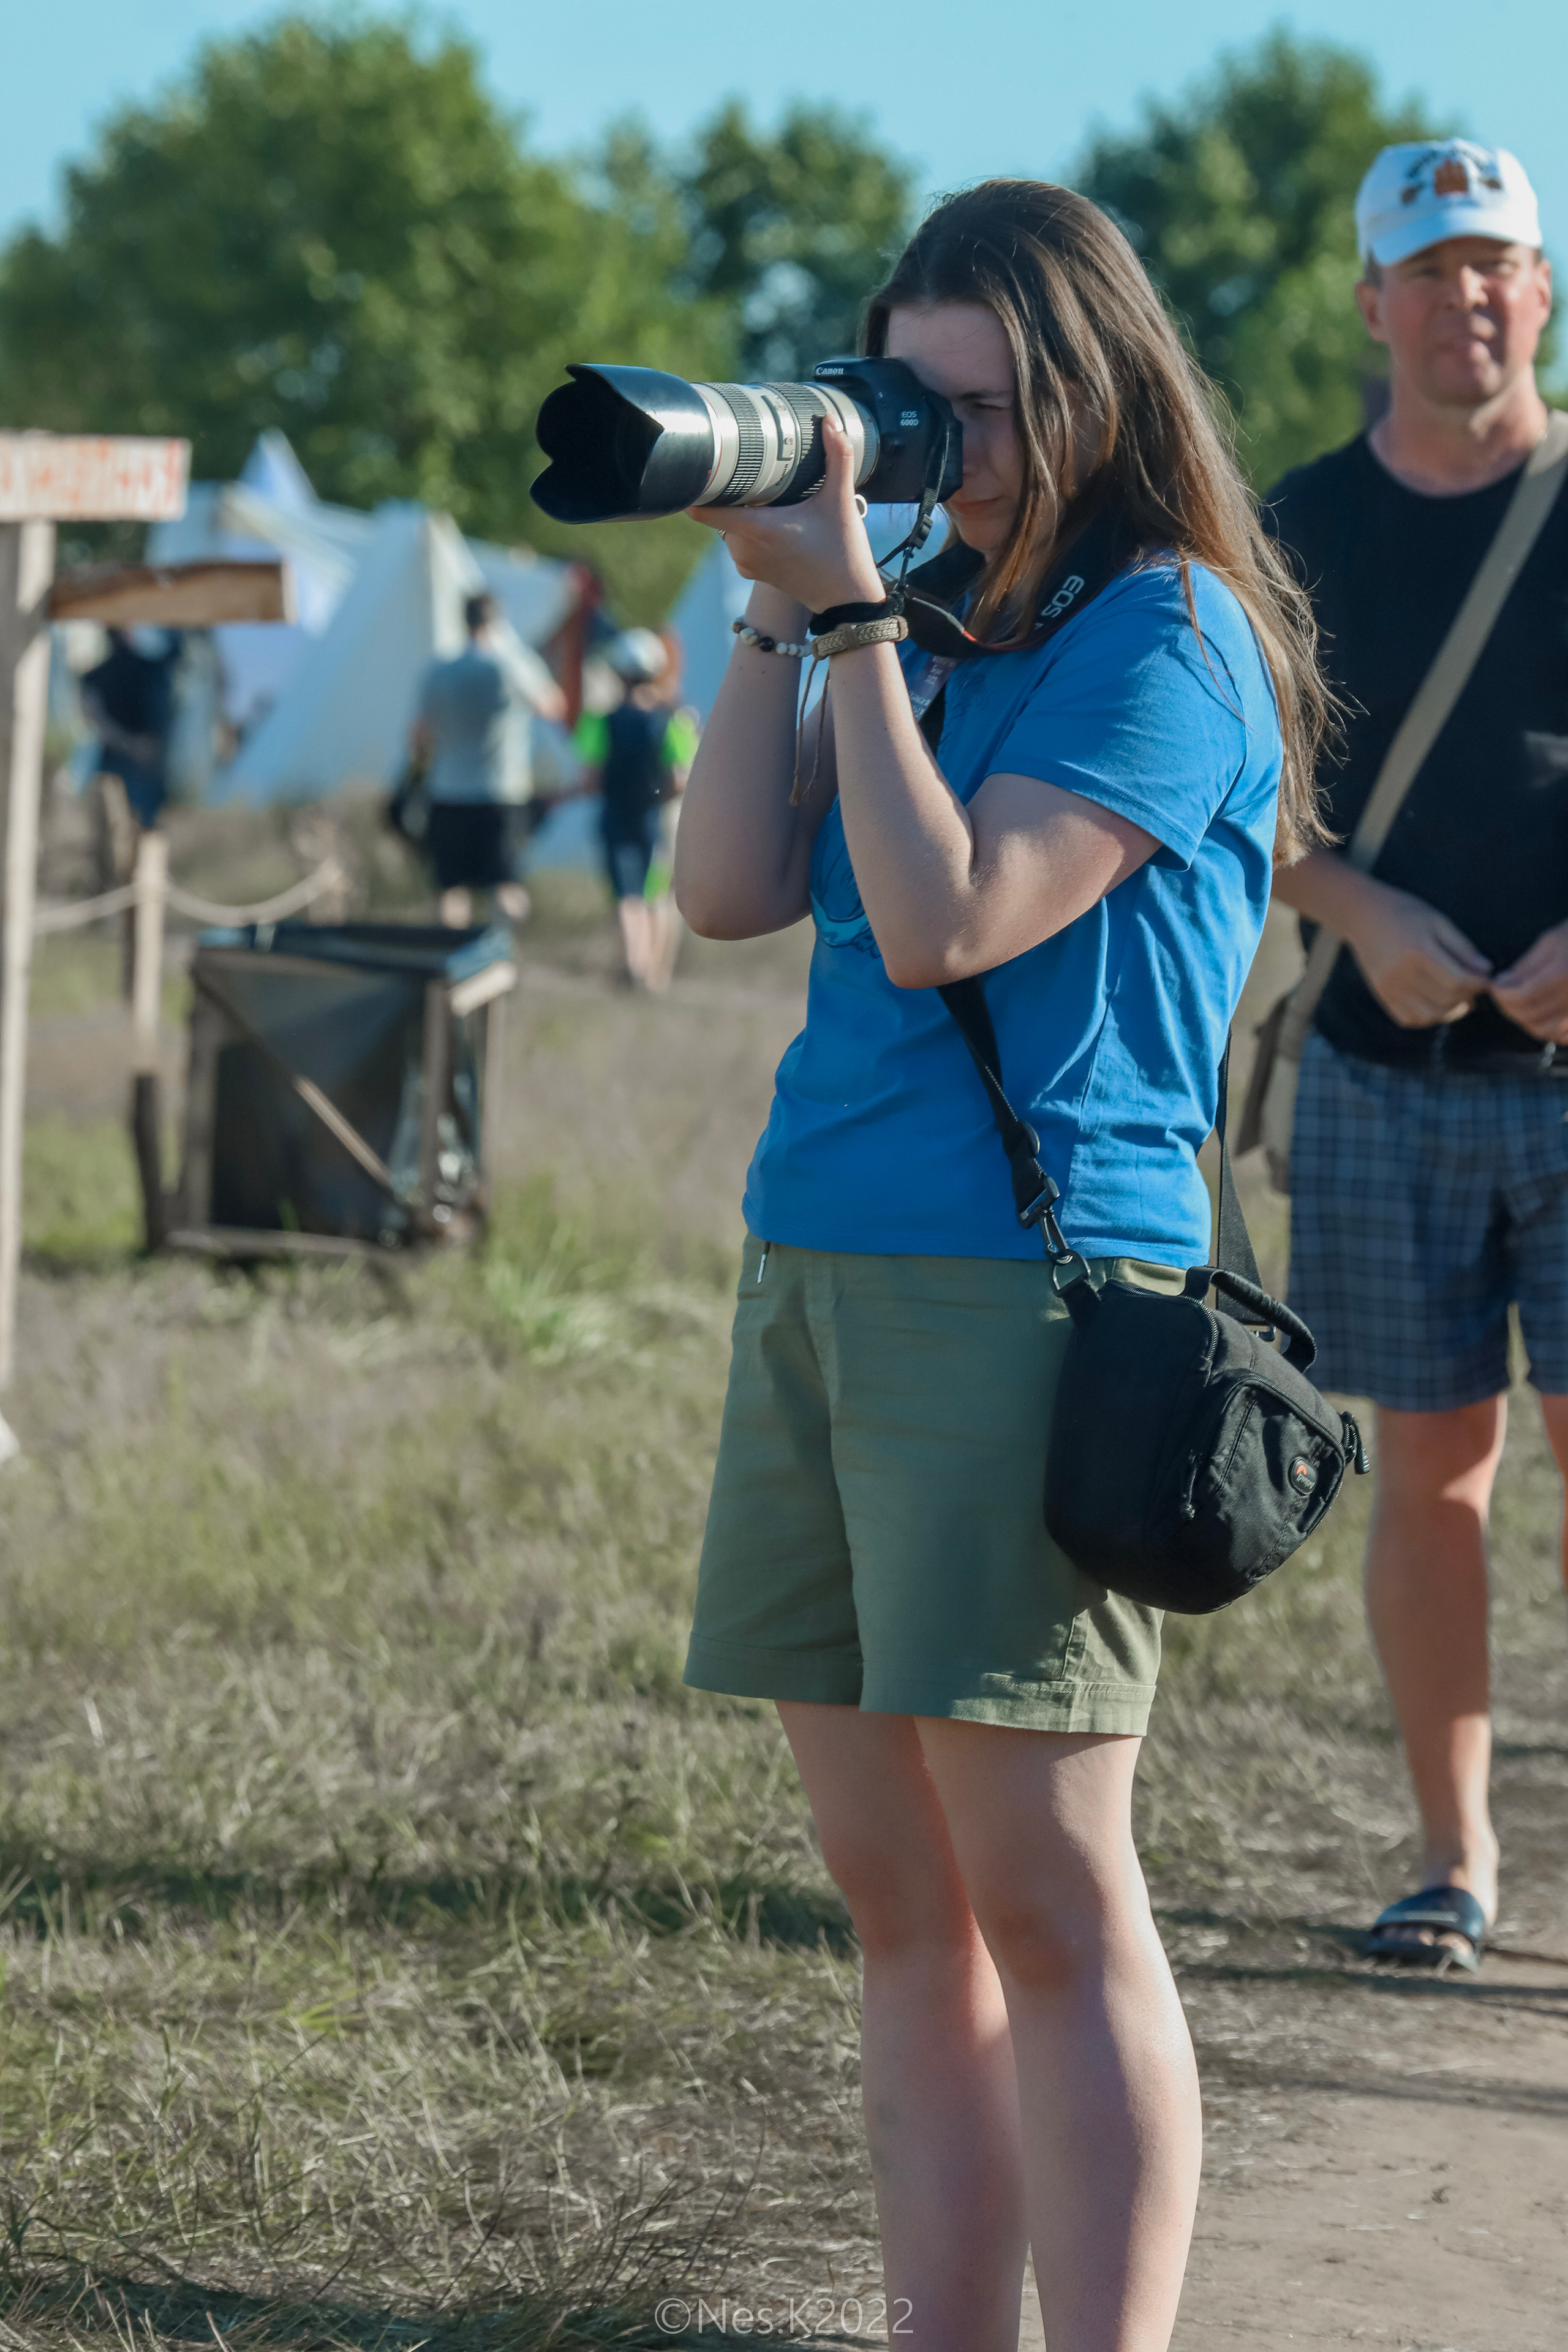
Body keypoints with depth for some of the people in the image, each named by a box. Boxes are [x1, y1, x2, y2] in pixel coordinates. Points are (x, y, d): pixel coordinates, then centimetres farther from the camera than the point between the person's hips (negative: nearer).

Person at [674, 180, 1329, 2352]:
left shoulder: (1167, 633, -6)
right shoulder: (947, 627, 18)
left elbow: (947, 920, -16)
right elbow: (731, 891, 10)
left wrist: (850, 609, -12)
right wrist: (777, 607, 3)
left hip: (1021, 1278, -8)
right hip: (815, 1272, 8)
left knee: (1045, 1903, -8)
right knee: (902, 1901, 9)